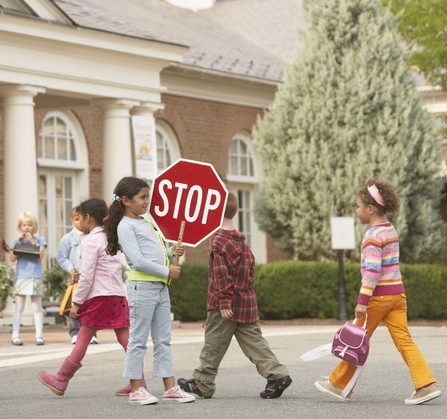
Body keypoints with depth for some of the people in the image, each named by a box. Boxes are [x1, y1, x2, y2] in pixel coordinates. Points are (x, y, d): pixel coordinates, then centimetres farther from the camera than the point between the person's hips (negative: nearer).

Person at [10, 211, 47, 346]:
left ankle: (39, 335, 1)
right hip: (20, 277, 1)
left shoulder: (39, 240, 5)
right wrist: (19, 242, -7)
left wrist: (32, 241, -10)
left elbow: (40, 256, -7)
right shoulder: (17, 241, 10)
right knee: (19, 308, 0)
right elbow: (12, 258, -1)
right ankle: (15, 336, -1)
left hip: (35, 277, -1)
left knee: (37, 307, 1)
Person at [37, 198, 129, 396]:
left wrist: (77, 302, -7)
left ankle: (61, 381, 9)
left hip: (99, 297, -7)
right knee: (125, 338, 2)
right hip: (118, 295, 7)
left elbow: (86, 276, -12)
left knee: (83, 338, 0)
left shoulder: (91, 241, -7)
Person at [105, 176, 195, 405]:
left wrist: (171, 253, 3)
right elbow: (138, 261, -18)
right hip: (142, 286, -9)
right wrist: (167, 271, -14)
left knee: (163, 339, 9)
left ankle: (170, 387, 12)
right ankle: (136, 389, 2)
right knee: (139, 339, -3)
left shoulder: (146, 221, 17)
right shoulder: (125, 226, -10)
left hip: (161, 287, 9)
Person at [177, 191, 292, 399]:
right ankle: (277, 374, -8)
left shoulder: (219, 241, -14)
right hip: (247, 302, 7)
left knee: (213, 345, 4)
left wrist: (224, 303, -20)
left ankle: (202, 384, 14)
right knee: (253, 341, 5)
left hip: (225, 306, -7)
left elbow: (222, 275, -19)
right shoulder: (242, 241, 13)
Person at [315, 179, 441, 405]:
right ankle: (426, 384, -10)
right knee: (404, 340, 1)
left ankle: (339, 385, 15)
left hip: (379, 295, -8)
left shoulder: (373, 236, -14)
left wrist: (362, 301, -21)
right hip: (397, 293, 8)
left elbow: (372, 270, -21)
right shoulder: (390, 229, 14)